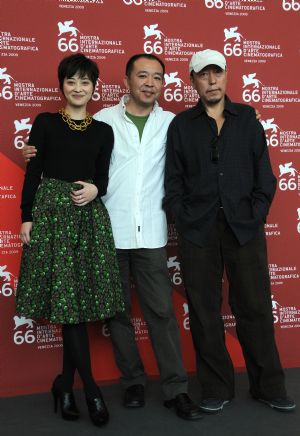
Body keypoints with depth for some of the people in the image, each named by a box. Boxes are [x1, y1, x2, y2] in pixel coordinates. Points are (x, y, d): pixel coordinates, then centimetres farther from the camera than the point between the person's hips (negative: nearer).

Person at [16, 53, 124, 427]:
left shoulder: (103, 131, 11)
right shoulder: (45, 123, 5)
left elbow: (103, 178, 10)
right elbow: (32, 173, 2)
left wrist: (95, 190, -12)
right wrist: (26, 217, -5)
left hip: (90, 215, 3)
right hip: (51, 212, -2)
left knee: (80, 299, 2)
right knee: (67, 299, -5)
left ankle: (65, 382, 18)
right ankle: (90, 387, 3)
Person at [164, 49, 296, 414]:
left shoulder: (246, 118, 10)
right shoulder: (181, 125, 8)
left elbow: (264, 174, 6)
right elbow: (173, 181, 5)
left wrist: (255, 217, -3)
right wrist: (185, 222, -4)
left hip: (244, 227, 0)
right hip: (197, 231, 0)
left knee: (255, 308, 5)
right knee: (204, 311, 5)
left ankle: (268, 386, 20)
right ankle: (216, 389, 19)